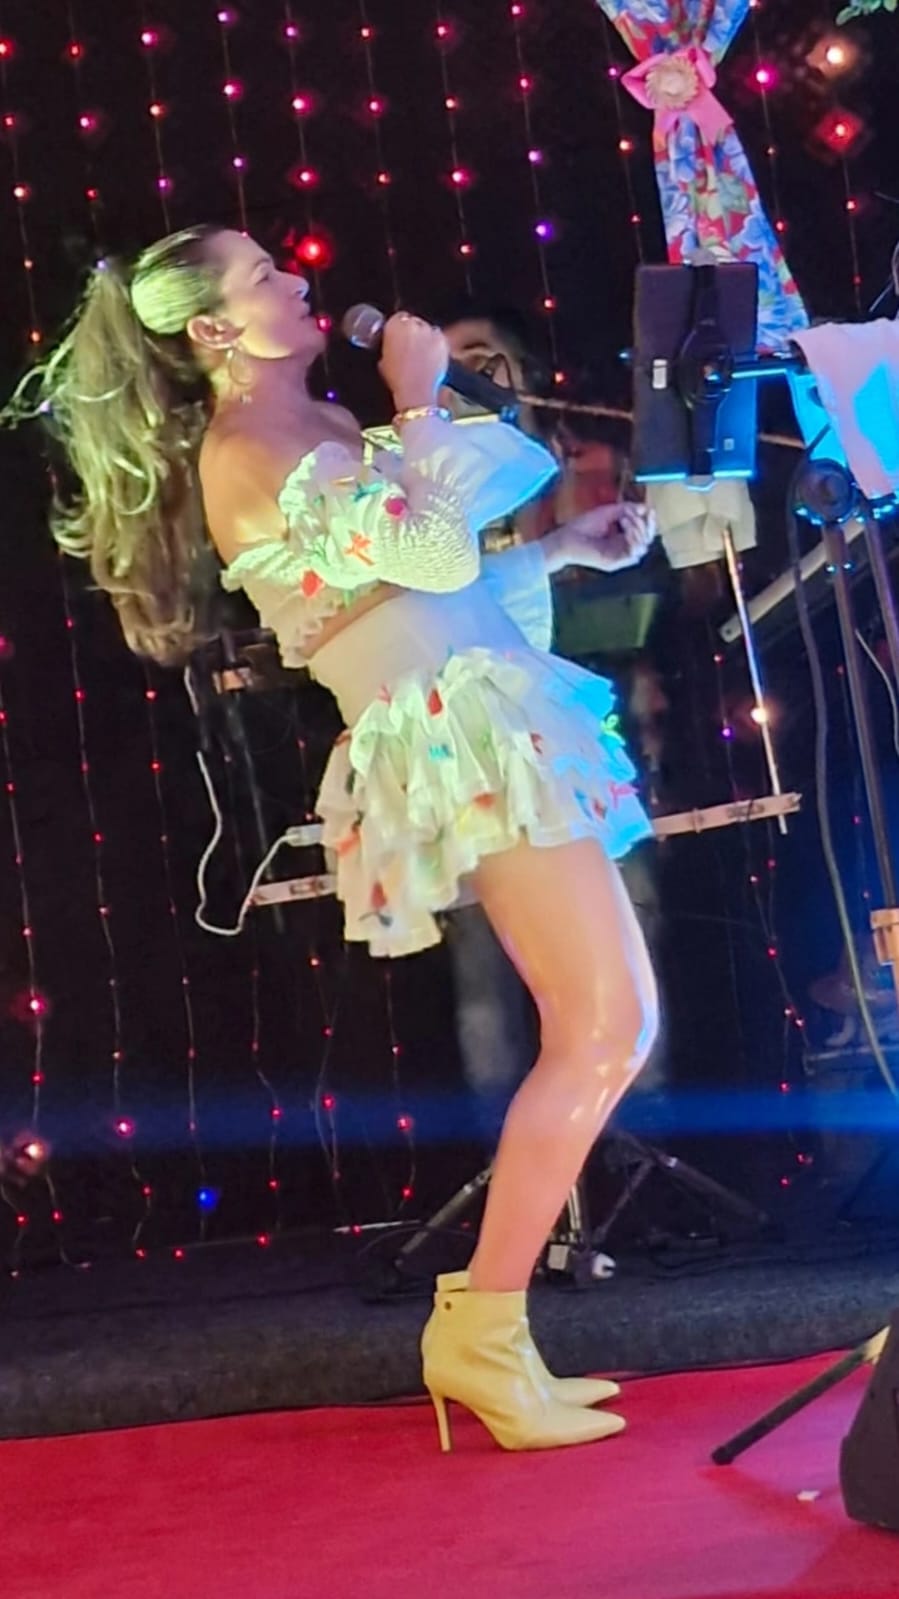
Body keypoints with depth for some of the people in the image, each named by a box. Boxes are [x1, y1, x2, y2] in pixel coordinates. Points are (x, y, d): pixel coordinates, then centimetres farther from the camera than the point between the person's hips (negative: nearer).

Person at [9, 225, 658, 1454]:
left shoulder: (320, 423, 21)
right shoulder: (241, 451, -7)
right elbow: (434, 552, -17)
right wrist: (418, 401, -6)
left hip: (486, 724, 9)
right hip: (453, 733, -9)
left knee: (598, 1031, 9)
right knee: (606, 1030, -13)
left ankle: (481, 1324, 14)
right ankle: (483, 1335, -4)